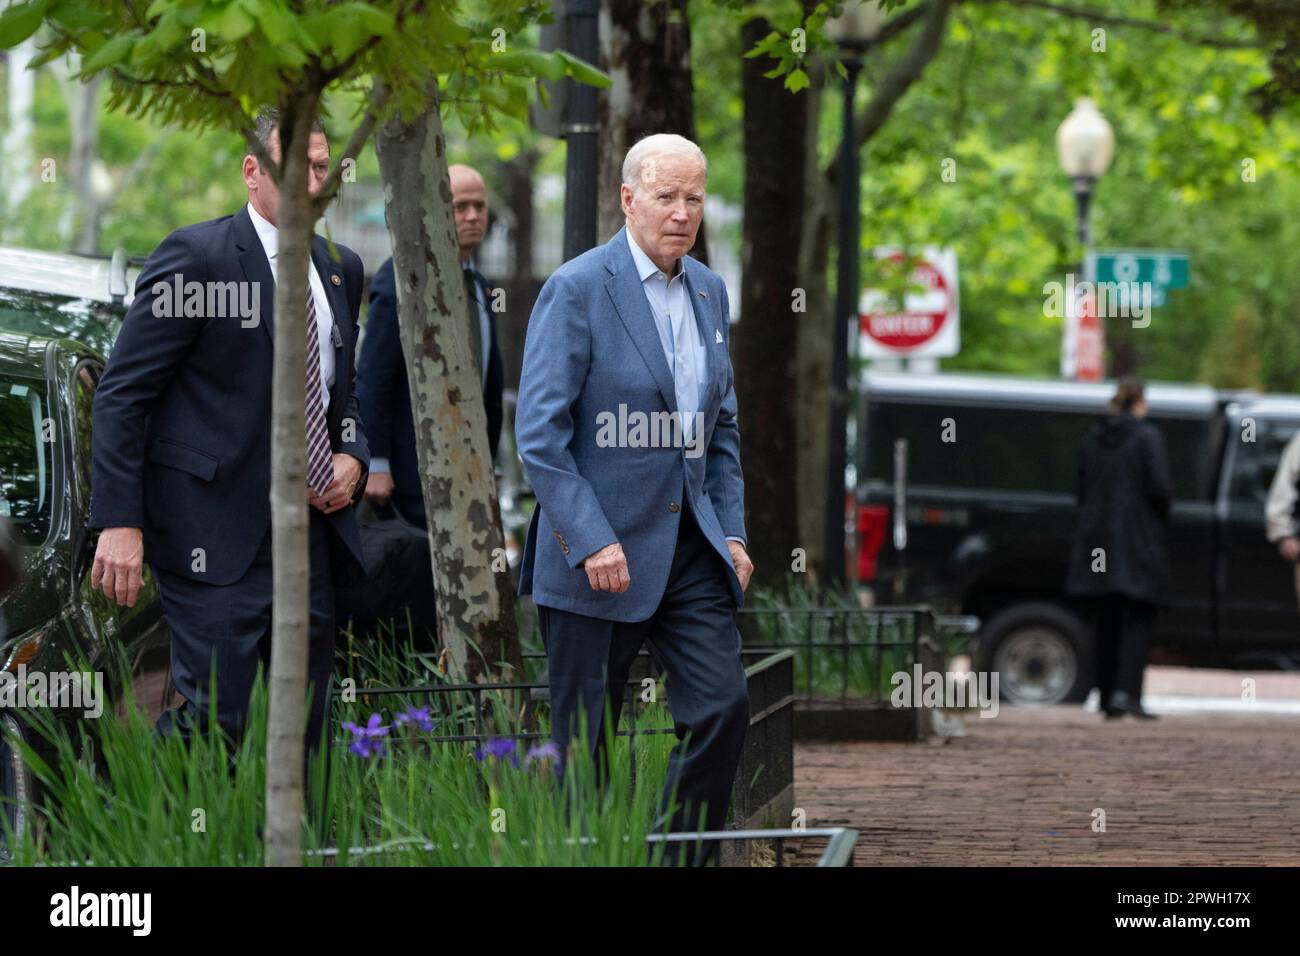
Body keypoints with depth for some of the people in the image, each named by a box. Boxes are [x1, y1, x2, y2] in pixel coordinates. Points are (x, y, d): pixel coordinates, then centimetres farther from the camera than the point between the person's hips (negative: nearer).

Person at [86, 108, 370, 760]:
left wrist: (352, 456, 6)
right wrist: (119, 523, -17)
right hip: (217, 535, -7)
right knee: (211, 721, -14)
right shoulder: (197, 255, -7)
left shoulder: (340, 268, 15)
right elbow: (122, 395, -9)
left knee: (305, 730, 9)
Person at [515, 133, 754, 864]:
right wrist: (592, 542, -19)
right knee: (586, 742, 1)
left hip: (691, 545, 6)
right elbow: (539, 433, -14)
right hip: (599, 551, -6)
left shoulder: (710, 291, 11)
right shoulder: (578, 289, -10)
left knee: (724, 706, -5)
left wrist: (733, 531, 8)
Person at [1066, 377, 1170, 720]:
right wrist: (1162, 515, 4)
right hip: (1138, 540, -5)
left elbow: (1081, 488, 10)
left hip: (1098, 538, 5)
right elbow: (1160, 488, -15)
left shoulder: (1094, 438, 8)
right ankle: (1126, 691, -16)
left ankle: (1108, 700, 11)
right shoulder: (1147, 437, -9)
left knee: (1107, 621, 11)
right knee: (1138, 618, -2)